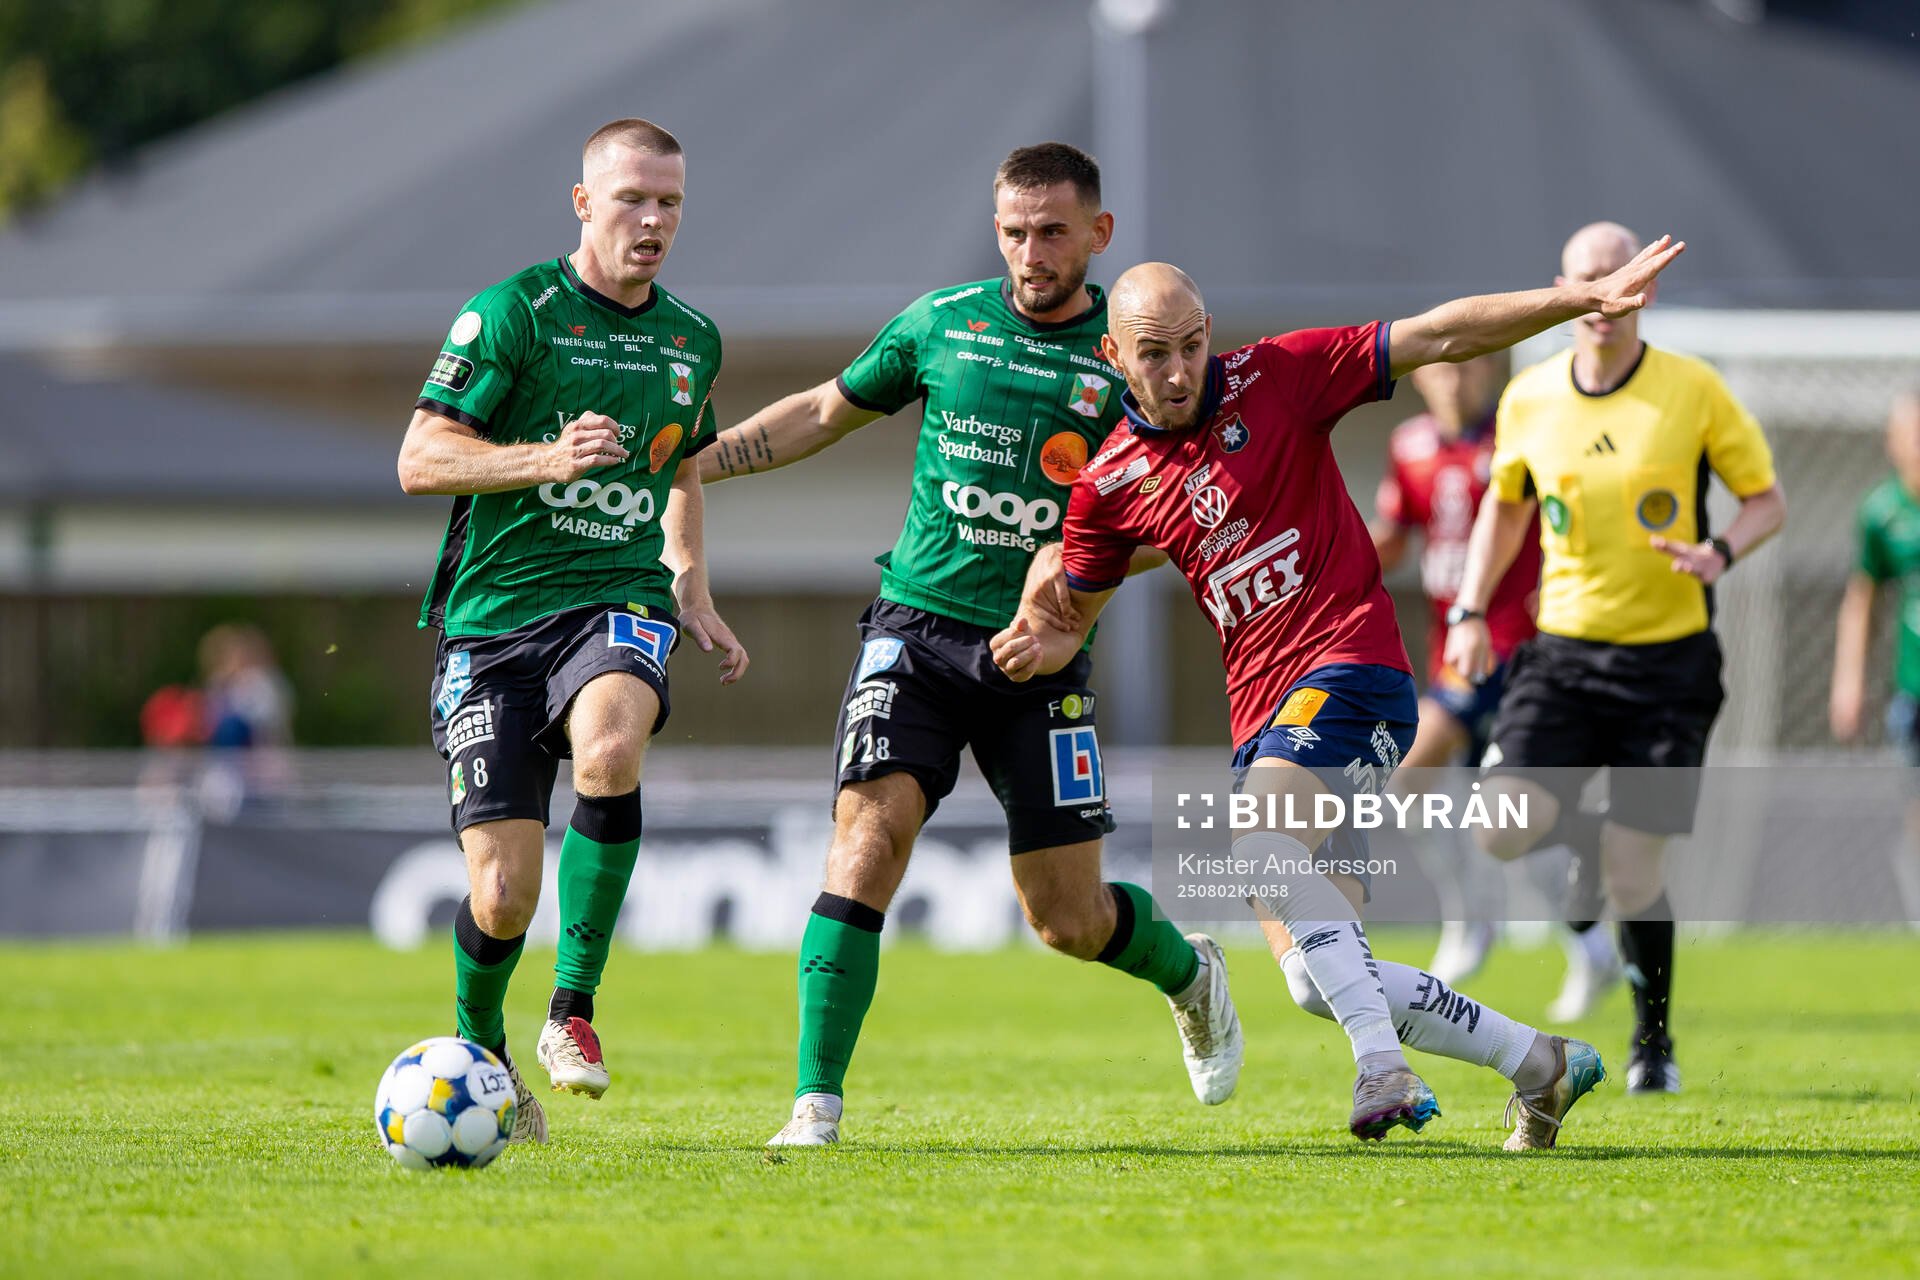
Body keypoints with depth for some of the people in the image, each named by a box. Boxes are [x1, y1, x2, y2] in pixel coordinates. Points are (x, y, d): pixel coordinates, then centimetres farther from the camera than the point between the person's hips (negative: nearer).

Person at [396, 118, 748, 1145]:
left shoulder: (692, 341, 13)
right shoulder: (513, 311, -4)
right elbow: (420, 460, -8)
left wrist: (693, 596, 16)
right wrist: (548, 458, -23)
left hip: (619, 600, 3)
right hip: (493, 618, -2)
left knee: (608, 750, -35)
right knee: (503, 894, -9)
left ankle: (574, 1009, -19)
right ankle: (479, 1050, 25)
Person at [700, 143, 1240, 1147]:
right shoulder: (942, 322, 3)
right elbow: (828, 410, 17)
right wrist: (693, 458, 10)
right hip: (918, 628, 1)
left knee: (1068, 918, 2)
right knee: (870, 833, -21)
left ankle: (1188, 973, 38)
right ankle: (816, 1103, -19)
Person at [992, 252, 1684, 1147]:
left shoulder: (1277, 376, -2)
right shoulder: (1110, 484, 7)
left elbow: (1440, 338, -3)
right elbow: (1071, 612, 18)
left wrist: (1583, 299, -10)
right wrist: (1033, 649, -6)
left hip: (1350, 668, -6)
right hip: (1261, 713, 6)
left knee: (1263, 845, -34)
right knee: (1316, 980, -2)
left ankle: (1383, 1062, -38)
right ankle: (1538, 1063, 12)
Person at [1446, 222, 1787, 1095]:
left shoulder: (1694, 390, -5)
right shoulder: (1528, 400, 3)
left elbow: (1767, 499, 2)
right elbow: (1504, 504, 19)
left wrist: (1720, 552, -18)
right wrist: (1471, 610, 9)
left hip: (1669, 657, -2)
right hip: (1563, 647, 2)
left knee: (1630, 864, -5)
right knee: (1505, 830, -18)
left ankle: (1653, 1042, 17)